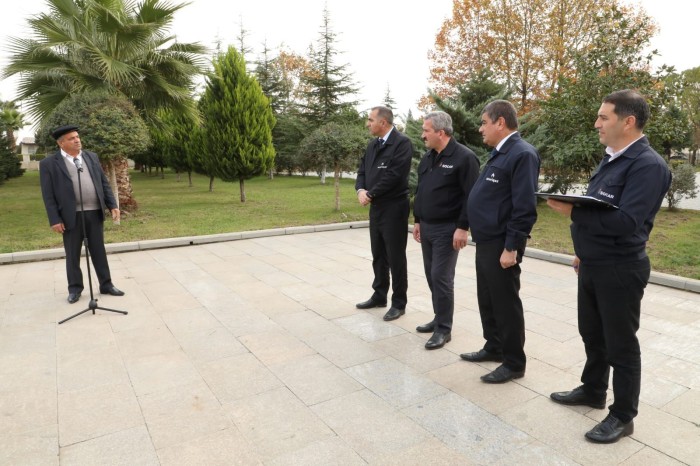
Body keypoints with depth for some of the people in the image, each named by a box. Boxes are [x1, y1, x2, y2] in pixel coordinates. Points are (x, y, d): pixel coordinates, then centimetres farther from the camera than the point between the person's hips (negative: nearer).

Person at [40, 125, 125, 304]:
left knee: (99, 251, 10)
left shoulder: (91, 157, 10)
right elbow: (48, 195, -4)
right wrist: (54, 220, -9)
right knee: (72, 254, 8)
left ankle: (106, 285, 19)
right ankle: (75, 288, 21)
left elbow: (104, 183, 11)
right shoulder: (48, 163, -2)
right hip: (71, 216, -3)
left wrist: (112, 205, 1)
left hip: (94, 213, 3)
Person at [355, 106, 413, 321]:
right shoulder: (372, 145, 14)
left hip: (394, 208, -8)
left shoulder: (402, 143, -13)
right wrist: (361, 190, -9)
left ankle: (399, 303, 14)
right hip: (375, 207, 8)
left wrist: (370, 194, -15)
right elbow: (362, 170, 12)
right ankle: (379, 296, 30)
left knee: (395, 257, 1)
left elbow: (394, 175, -22)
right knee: (378, 255, 16)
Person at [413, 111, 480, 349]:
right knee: (431, 276, 13)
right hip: (427, 227, 8)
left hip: (447, 229, -8)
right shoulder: (427, 158, 12)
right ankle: (439, 318, 28)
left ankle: (444, 328, 9)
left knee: (441, 277, -4)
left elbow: (471, 196, -16)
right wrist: (417, 221, 17)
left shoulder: (464, 157, -13)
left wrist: (463, 228, -19)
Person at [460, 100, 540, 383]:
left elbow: (525, 208, -22)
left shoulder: (522, 154, -17)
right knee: (487, 299, 19)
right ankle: (493, 348, 35)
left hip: (501, 245, -9)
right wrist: (481, 238, 17)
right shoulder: (500, 153, 14)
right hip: (486, 241, 9)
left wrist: (511, 247, -21)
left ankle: (514, 363, 18)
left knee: (505, 303, 3)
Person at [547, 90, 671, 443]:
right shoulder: (611, 159, 11)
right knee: (592, 334, 21)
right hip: (593, 265, 9)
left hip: (620, 270, -9)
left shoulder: (647, 165, -19)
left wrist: (572, 212, -31)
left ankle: (623, 416, 23)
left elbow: (626, 221, -28)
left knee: (620, 344, 6)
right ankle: (592, 391, 40)